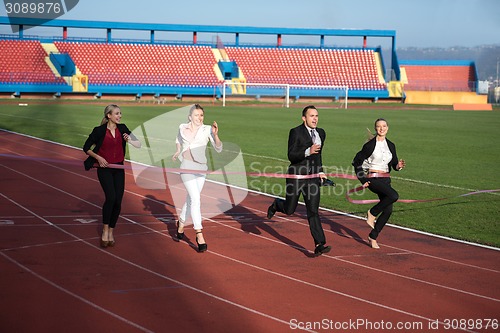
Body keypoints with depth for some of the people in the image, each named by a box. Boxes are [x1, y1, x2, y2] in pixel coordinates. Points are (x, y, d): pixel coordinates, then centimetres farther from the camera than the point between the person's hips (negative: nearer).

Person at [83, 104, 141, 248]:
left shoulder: (122, 129, 3)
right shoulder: (99, 131, -7)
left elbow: (138, 145, 3)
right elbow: (86, 147, 3)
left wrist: (129, 140, -17)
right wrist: (98, 157, -11)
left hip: (118, 168, 4)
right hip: (104, 168, -4)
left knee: (118, 201, -1)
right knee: (111, 197, -22)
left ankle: (111, 232, 15)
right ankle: (105, 231, -8)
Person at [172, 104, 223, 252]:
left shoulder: (207, 130, -3)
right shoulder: (182, 128, 2)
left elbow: (218, 149, -11)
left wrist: (215, 135, -25)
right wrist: (178, 151, 13)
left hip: (201, 168, 2)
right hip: (187, 167, -2)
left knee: (191, 199, 14)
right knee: (195, 199, -15)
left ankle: (180, 223, 42)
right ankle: (199, 235, -18)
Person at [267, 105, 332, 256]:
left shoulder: (321, 133, 10)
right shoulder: (296, 132, -11)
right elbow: (291, 155, -18)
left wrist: (320, 171, 18)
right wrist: (308, 152, -31)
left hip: (313, 176, 4)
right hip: (297, 175, -4)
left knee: (313, 211, -4)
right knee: (289, 210, 7)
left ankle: (319, 245, -9)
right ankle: (276, 205, 42)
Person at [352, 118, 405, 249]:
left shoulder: (391, 145, 10)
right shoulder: (370, 145, -6)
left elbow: (394, 165, 14)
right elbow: (357, 162, -2)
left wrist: (399, 166, -9)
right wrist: (362, 180, -8)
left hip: (385, 179, 6)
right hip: (372, 178, -6)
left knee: (388, 210, 0)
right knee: (394, 196, -28)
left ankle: (373, 237, 14)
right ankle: (372, 213, -6)